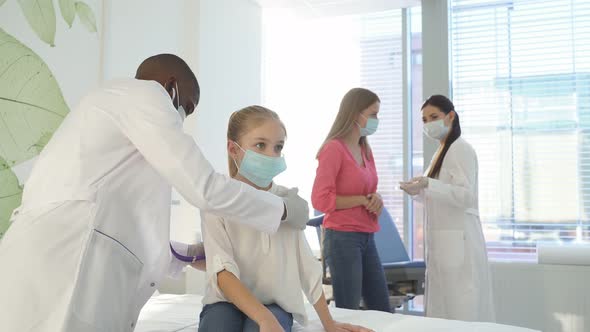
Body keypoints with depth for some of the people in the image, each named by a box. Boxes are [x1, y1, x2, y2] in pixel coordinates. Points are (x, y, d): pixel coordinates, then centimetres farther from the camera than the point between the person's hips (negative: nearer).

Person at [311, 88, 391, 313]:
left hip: (367, 238, 8)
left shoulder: (365, 150, 12)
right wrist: (364, 200, -15)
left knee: (383, 311, 12)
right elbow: (320, 200, -18)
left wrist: (376, 200, -1)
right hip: (342, 239, -8)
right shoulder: (334, 148, -12)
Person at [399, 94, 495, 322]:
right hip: (443, 242, 9)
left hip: (457, 241, -9)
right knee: (444, 312, 10)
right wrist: (418, 192, 6)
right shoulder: (442, 152, 17)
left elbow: (466, 196, -20)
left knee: (461, 313, -5)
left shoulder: (460, 149, -9)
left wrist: (428, 184, -31)